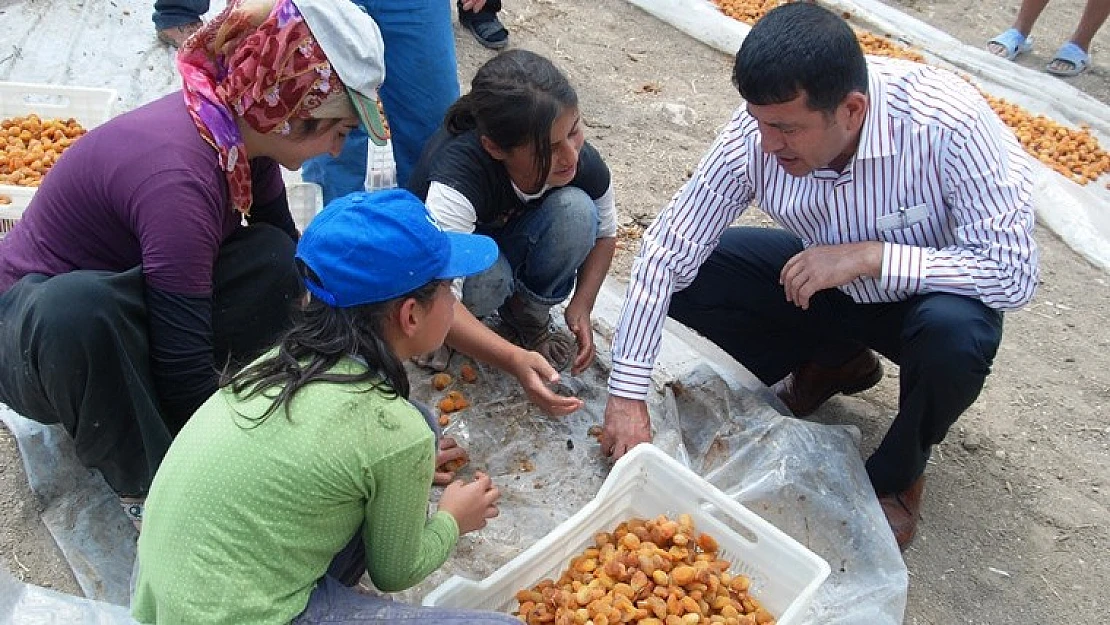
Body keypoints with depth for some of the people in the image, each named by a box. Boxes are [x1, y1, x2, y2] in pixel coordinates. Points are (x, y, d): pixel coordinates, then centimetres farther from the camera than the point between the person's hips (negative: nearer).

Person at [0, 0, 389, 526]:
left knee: (272, 259, -18)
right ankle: (146, 488, -18)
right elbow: (185, 373, -32)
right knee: (75, 308, -41)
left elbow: (289, 263, 5)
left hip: (125, 320, 7)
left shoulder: (243, 132, -12)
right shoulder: (179, 174, -36)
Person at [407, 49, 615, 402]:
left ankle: (529, 317, -4)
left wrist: (581, 306, -18)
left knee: (576, 209, -28)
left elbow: (604, 233, -3)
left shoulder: (583, 163, -25)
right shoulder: (458, 177, -41)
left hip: (510, 243, 4)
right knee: (487, 279, -39)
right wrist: (514, 360, -56)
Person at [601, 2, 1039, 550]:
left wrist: (871, 256, -38)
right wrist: (627, 396, -23)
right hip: (824, 280, 3)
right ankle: (832, 363, 10)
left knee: (954, 332, -37)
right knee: (686, 276, -16)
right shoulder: (758, 129, -25)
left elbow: (1014, 273, -29)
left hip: (923, 293, -2)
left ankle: (896, 475, -2)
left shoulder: (949, 123, -33)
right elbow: (667, 251, -21)